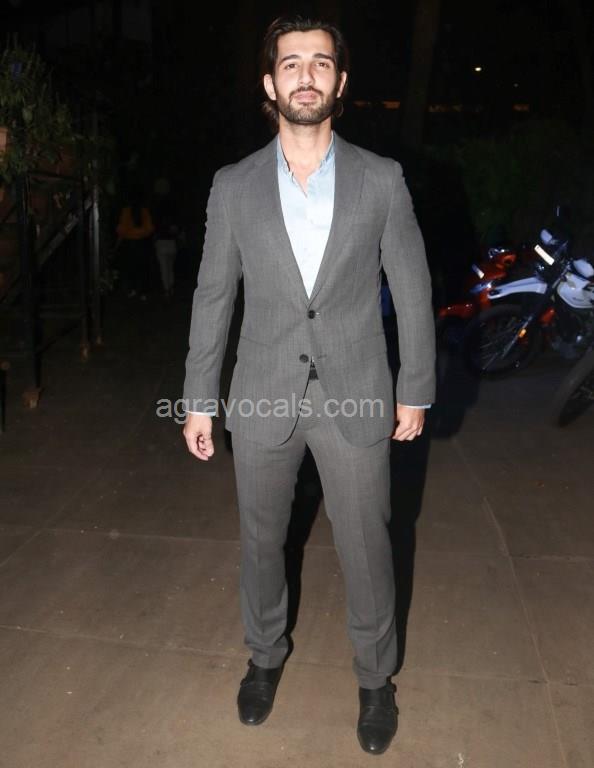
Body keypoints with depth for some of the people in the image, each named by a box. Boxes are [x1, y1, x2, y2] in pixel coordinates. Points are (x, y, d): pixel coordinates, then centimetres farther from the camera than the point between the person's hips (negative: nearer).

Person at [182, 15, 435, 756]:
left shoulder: (382, 180, -3)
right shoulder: (234, 186, -1)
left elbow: (412, 290, 2)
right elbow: (212, 297, 4)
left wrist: (415, 389, 3)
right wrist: (199, 399, 4)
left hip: (356, 398, -1)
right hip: (263, 398, 2)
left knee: (366, 549, 9)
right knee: (260, 541, 16)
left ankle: (375, 676, 35)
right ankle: (265, 654, 43)